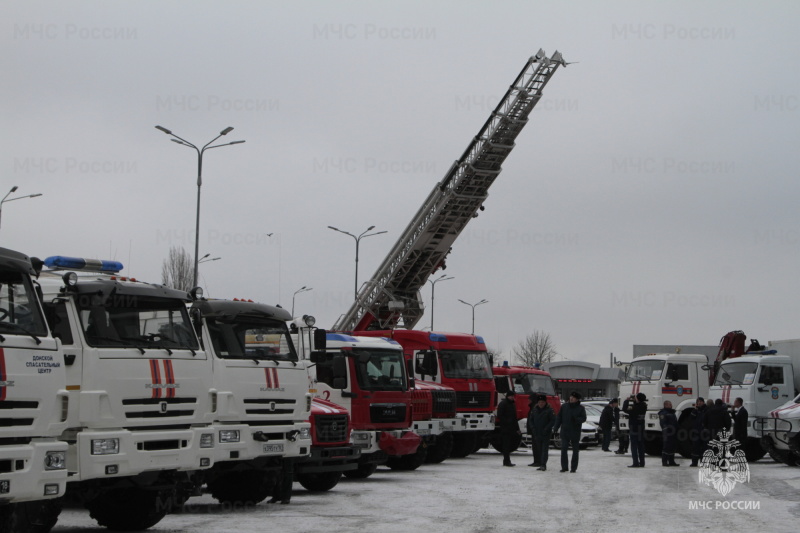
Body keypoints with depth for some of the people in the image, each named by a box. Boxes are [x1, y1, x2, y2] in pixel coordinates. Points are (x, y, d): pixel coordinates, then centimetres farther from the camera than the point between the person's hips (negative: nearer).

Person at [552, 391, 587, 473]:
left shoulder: (581, 408, -1)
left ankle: (574, 468, 13)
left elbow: (583, 418, -8)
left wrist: (576, 419, -27)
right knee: (563, 449, -6)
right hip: (565, 432, 1)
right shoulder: (564, 406, 5)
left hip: (575, 432, -1)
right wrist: (556, 427, -2)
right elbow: (559, 417, 8)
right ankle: (564, 467, 1)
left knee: (575, 451, 5)